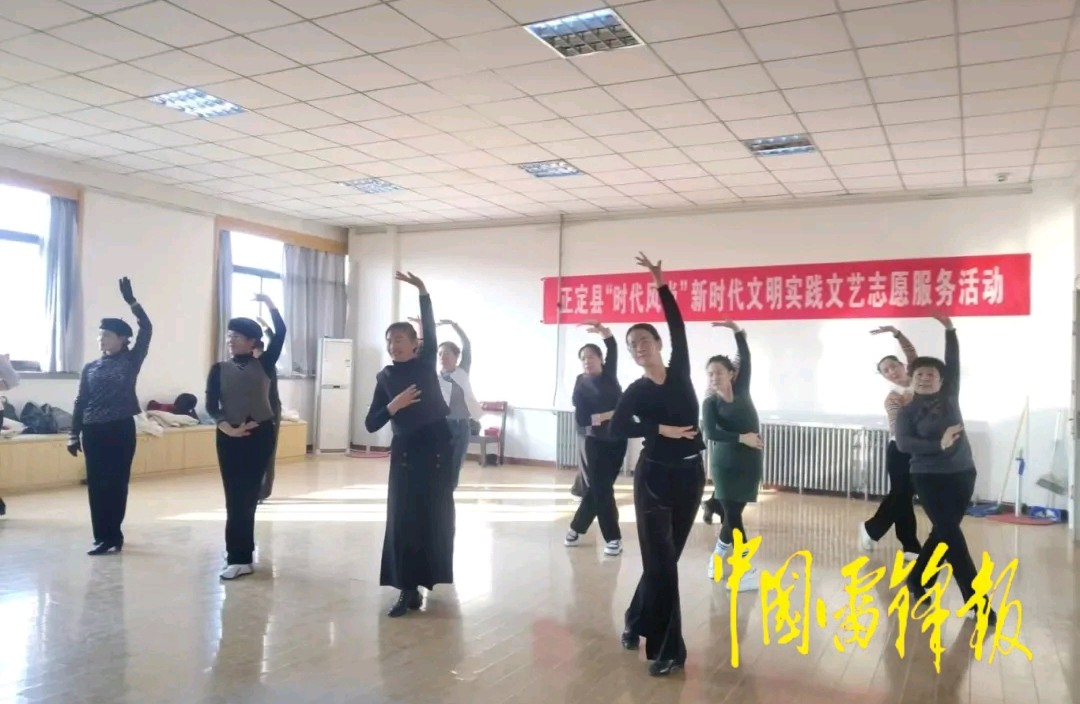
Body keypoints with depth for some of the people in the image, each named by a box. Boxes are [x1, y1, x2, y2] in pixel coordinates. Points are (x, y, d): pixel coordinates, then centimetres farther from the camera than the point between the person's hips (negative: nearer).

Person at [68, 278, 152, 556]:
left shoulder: (131, 361, 1)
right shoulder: (90, 368, 10)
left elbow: (147, 330, -9)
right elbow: (80, 402, 10)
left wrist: (131, 301, -13)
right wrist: (74, 435, 5)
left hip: (121, 429, -3)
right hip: (93, 431, 3)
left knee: (117, 483, 1)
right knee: (96, 484, 4)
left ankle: (112, 535, 11)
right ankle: (103, 536, 13)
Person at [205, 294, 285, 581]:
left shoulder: (263, 364, 4)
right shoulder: (219, 369, 6)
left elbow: (280, 333, -7)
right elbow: (211, 405, -4)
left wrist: (270, 304, -9)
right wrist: (225, 427, -19)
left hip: (261, 434, -1)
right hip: (230, 437, 1)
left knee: (248, 496, 5)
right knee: (235, 497, 2)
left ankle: (240, 556, 13)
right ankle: (241, 556, 12)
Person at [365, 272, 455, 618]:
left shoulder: (426, 364, 0)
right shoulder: (384, 377, 4)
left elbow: (430, 328, -14)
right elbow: (371, 424, 1)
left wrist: (422, 290, -24)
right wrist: (394, 405, -16)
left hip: (435, 446, -1)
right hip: (405, 451, 1)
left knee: (434, 514, 9)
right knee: (403, 517, -3)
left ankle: (426, 576, 34)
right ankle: (408, 590, 3)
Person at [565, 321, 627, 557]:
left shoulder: (609, 374, 7)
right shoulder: (582, 384, -3)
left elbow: (613, 349, -8)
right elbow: (581, 418, -12)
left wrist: (603, 331, -26)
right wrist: (609, 415, -15)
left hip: (616, 440, 4)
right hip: (594, 442, -4)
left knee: (596, 489, 9)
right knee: (602, 490, -3)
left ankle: (576, 529, 23)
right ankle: (613, 539, 6)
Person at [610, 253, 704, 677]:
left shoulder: (680, 370, 3)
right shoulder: (636, 391, -5)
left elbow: (677, 324, -3)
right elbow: (616, 428, -19)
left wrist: (661, 284, -5)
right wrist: (661, 429, -20)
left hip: (690, 475, 4)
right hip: (654, 477, -3)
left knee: (665, 556, 13)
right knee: (660, 560, -2)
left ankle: (637, 622, 32)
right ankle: (667, 649, 8)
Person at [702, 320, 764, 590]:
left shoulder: (741, 389, 4)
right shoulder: (710, 402, -6)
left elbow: (745, 359, -7)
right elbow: (709, 433, -21)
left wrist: (737, 331, -17)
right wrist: (741, 438, -24)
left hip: (751, 462, 3)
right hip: (726, 464, -3)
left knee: (732, 512, 10)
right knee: (732, 515, -2)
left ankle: (719, 552, 26)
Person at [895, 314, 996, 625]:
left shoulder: (949, 397, 6)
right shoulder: (907, 411, -3)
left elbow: (953, 364, -1)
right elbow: (903, 443, -16)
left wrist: (949, 329, -7)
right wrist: (939, 445, -26)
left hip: (962, 474, 4)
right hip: (929, 477, -4)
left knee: (943, 532, 10)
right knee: (951, 535, -6)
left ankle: (917, 581, 26)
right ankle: (976, 600, -2)